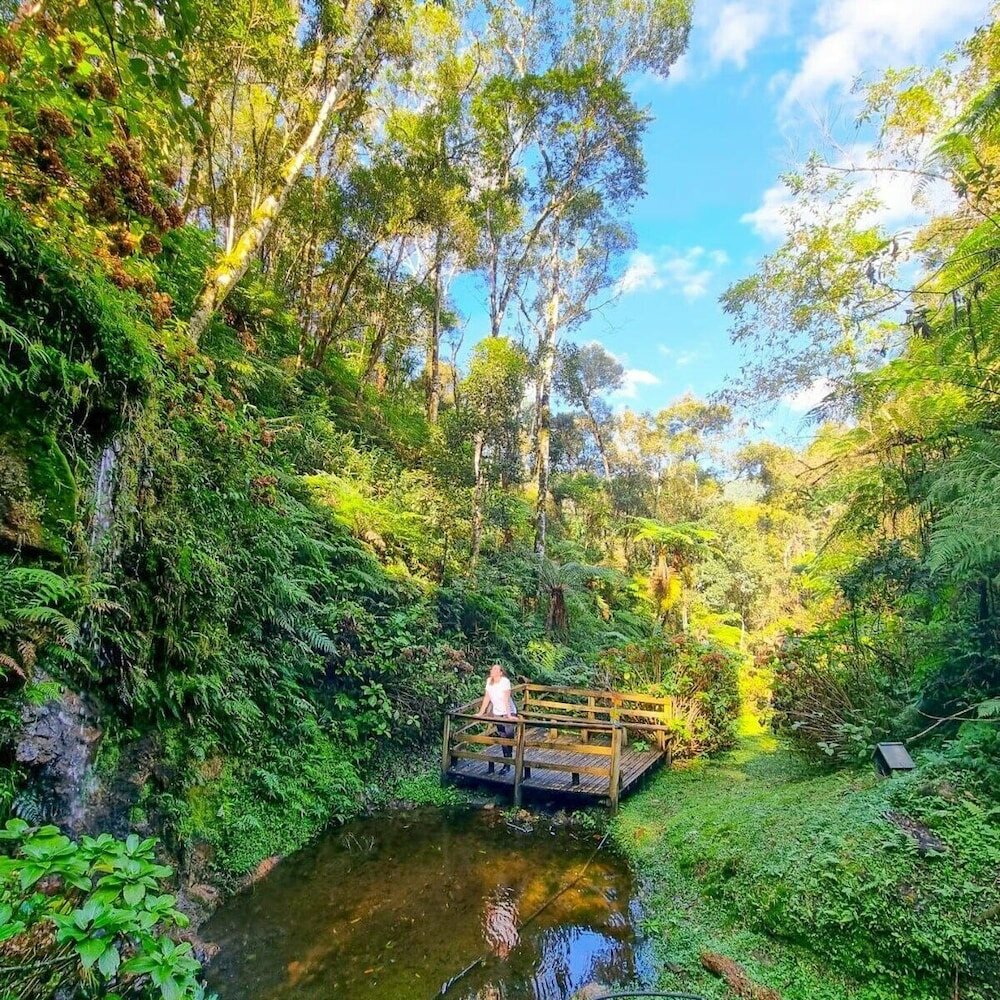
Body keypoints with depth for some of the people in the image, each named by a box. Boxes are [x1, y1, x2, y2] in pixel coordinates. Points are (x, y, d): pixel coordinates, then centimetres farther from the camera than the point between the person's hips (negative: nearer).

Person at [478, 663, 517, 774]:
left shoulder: (505, 681, -21)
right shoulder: (489, 680, -3)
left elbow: (506, 699, -28)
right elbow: (487, 697, 3)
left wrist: (508, 715, -33)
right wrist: (481, 713, 3)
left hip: (508, 712, -6)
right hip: (497, 713, 6)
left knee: (508, 737, -5)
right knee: (502, 737, 12)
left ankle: (507, 765, 3)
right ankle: (507, 761, 23)